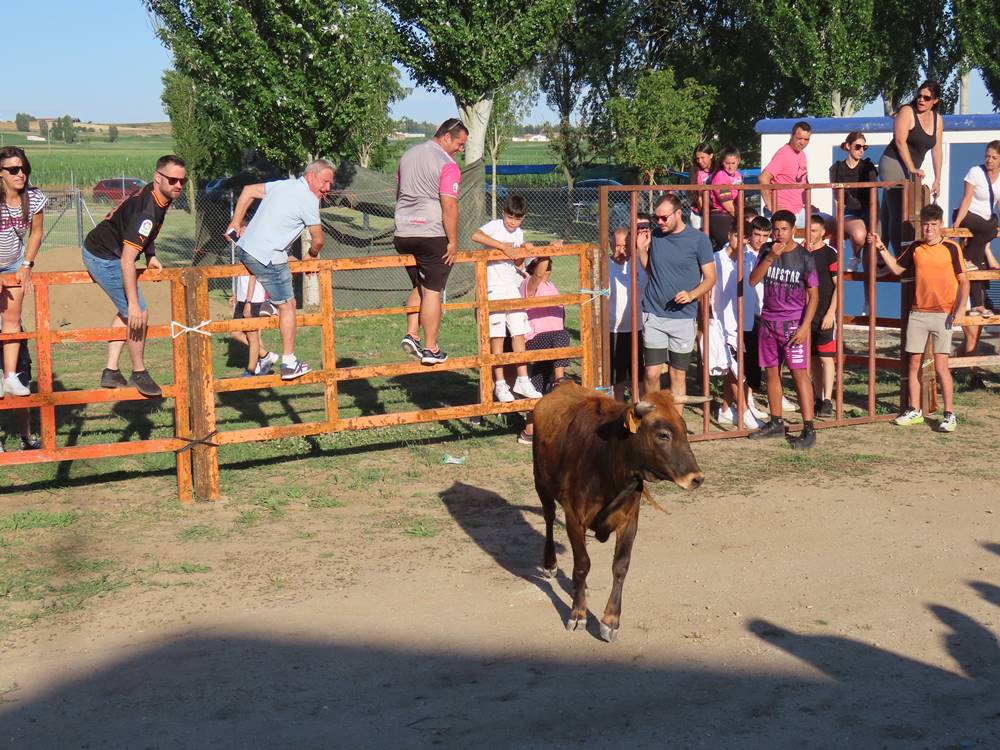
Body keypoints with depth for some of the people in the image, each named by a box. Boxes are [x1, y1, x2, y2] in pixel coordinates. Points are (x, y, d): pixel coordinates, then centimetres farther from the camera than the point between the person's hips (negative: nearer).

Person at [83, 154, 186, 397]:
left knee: (127, 313, 18)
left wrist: (151, 255, 14)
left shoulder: (156, 195, -1)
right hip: (105, 258, -11)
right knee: (138, 315, -9)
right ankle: (139, 375, 6)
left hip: (98, 250, 11)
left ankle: (111, 373, 21)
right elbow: (127, 260, -34)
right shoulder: (147, 210, -31)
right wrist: (134, 304, -34)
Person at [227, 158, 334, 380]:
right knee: (287, 306, 2)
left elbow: (248, 190, 21)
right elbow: (318, 240, -4)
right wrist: (312, 254, 19)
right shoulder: (308, 200, -10)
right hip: (268, 258, -7)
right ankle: (289, 363, 5)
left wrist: (235, 223, 26)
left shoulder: (283, 185, 13)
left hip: (244, 248, 7)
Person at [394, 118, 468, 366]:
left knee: (419, 286, 19)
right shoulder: (447, 165, -11)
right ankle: (430, 348, 1)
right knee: (432, 291, 0)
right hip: (432, 235, -7)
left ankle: (411, 334, 6)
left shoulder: (407, 156, 13)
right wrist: (453, 242, -11)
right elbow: (449, 208, -17)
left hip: (403, 234, 7)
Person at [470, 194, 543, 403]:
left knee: (519, 333, 5)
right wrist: (503, 246, -29)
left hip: (513, 288, 6)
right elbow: (476, 236, -29)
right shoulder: (495, 226, -7)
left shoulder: (519, 233, 13)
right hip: (494, 288, -6)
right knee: (497, 336, -5)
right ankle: (499, 385, -1)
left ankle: (522, 381, 11)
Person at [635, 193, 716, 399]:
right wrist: (641, 249, -1)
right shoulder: (655, 235, 5)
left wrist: (692, 294, -19)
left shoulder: (698, 239, -4)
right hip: (653, 314, 2)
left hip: (683, 317, -2)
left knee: (678, 374, 6)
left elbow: (710, 278, -2)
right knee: (652, 373, -2)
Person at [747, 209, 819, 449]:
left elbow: (813, 294, -6)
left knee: (799, 373, -10)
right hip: (769, 321, 5)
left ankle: (809, 429, -11)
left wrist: (805, 326, -14)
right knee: (771, 372, 11)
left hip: (793, 322, -5)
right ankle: (776, 423, 23)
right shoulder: (766, 251, 5)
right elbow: (753, 280, -5)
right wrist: (770, 257, -17)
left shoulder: (803, 256, -7)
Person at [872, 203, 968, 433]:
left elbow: (963, 281, -2)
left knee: (941, 365, -8)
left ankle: (949, 414, 0)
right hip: (917, 313, 4)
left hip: (942, 315, -4)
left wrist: (957, 310, -12)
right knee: (914, 363, 7)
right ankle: (914, 411, 18)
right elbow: (897, 268, 17)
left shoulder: (951, 248, -4)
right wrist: (882, 249, 5)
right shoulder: (915, 248, 7)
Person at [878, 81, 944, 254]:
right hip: (893, 164, -7)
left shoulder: (938, 119, 11)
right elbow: (900, 141, -16)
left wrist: (937, 180, 9)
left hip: (910, 169, 7)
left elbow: (937, 149, 12)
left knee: (887, 215, 10)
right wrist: (912, 169, -20)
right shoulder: (907, 112, -9)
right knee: (898, 214, -11)